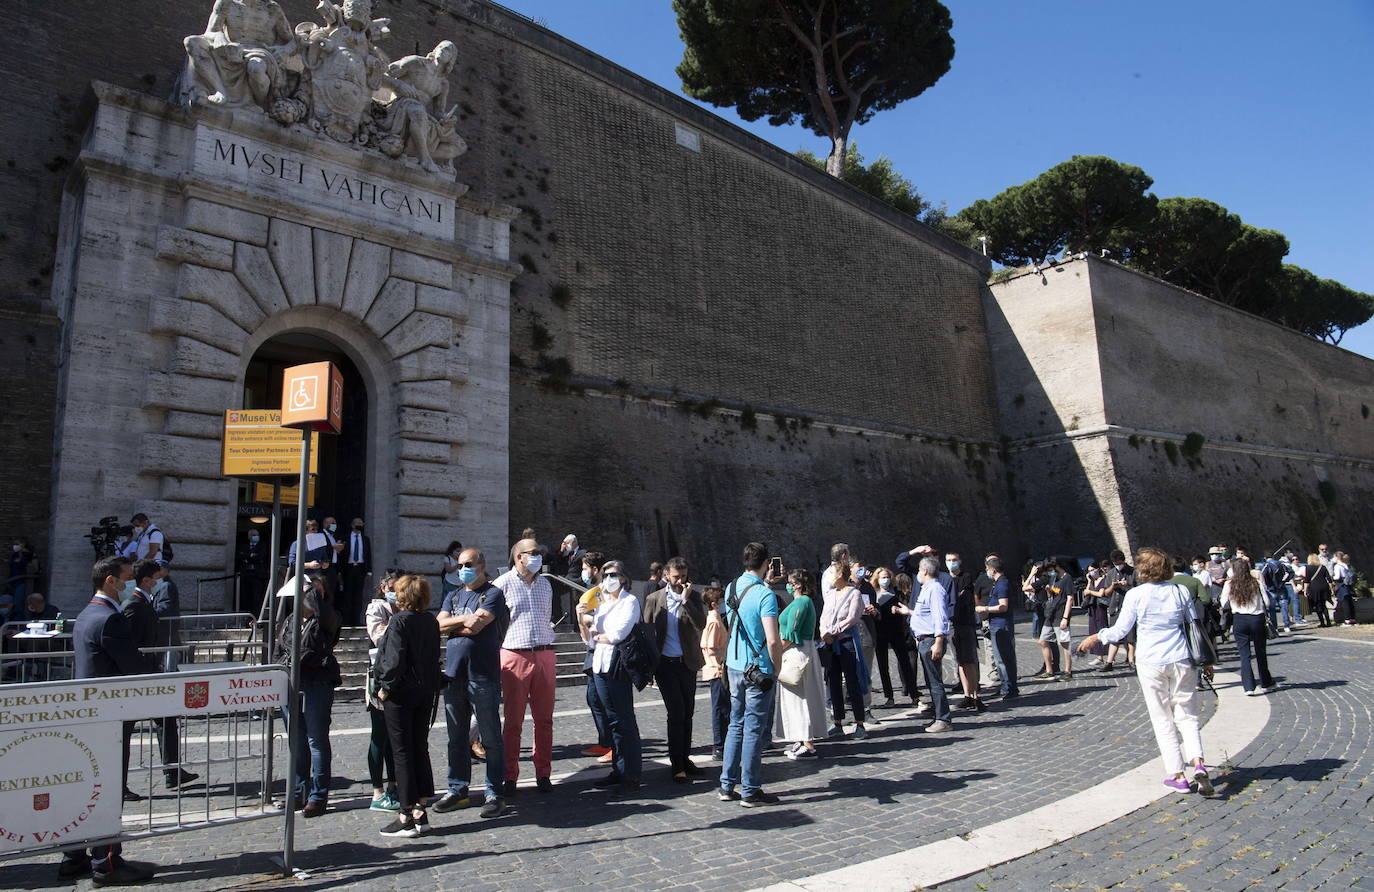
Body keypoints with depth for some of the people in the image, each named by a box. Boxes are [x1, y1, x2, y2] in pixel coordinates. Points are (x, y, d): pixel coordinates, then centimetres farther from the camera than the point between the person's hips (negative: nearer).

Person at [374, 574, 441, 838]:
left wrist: (386, 688, -9)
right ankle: (420, 812, 18)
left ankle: (407, 818, 5)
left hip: (401, 694, -6)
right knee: (420, 749, 13)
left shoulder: (399, 621, -14)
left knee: (402, 752, 1)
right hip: (426, 692, 6)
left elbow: (395, 660, -20)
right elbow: (433, 656, 9)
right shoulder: (431, 621, 5)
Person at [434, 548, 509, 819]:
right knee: (457, 738, 14)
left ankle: (494, 794, 6)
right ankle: (457, 790, 25)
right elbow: (439, 625, 4)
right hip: (453, 675, 6)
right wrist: (463, 619, -9)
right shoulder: (453, 596, 18)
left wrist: (450, 626, -1)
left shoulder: (493, 594, -3)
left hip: (483, 677, -6)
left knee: (491, 739, 0)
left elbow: (476, 626, -15)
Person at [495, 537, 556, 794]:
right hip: (515, 656, -5)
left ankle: (543, 773, 18)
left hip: (544, 655, 5)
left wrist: (548, 640, 13)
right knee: (513, 720, 2)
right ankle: (510, 777, 12)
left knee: (544, 718, 8)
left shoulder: (544, 584, 14)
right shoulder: (503, 584, -4)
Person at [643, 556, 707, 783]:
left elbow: (701, 625, -13)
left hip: (688, 663, 2)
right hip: (665, 663, -2)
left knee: (687, 713, 10)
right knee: (676, 713, -6)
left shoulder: (693, 598, 2)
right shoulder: (654, 599, 0)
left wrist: (686, 600, -19)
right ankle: (677, 766, 1)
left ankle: (684, 759, 23)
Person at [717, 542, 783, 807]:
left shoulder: (731, 588, 5)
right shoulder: (765, 595, -17)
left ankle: (727, 786, 20)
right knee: (754, 730, 2)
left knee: (736, 725, 16)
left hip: (734, 666, 7)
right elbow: (773, 640, -23)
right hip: (759, 670, -7)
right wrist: (776, 667, -6)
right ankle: (750, 792, 10)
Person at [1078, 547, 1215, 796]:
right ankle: (1197, 764, -10)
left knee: (1163, 720, 7)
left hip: (1150, 663, -2)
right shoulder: (1181, 591, 3)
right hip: (1181, 660, 3)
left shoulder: (1135, 595, -6)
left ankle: (1177, 775, 8)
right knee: (1187, 716, 10)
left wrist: (1094, 638, 13)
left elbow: (1120, 630, -3)